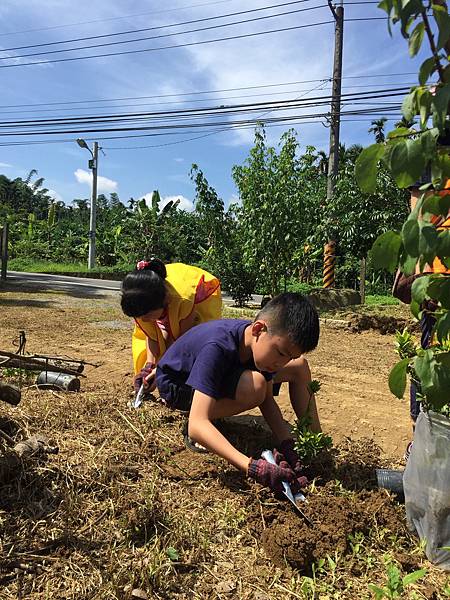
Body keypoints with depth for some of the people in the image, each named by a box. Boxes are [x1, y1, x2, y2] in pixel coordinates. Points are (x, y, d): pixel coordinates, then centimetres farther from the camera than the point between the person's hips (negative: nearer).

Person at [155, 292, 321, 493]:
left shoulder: (262, 343, -17)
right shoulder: (216, 347, -39)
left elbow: (267, 400, -7)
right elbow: (196, 426, -44)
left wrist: (287, 444, -22)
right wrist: (253, 467, -51)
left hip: (218, 375, 7)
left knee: (299, 365, -4)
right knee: (254, 385, -37)